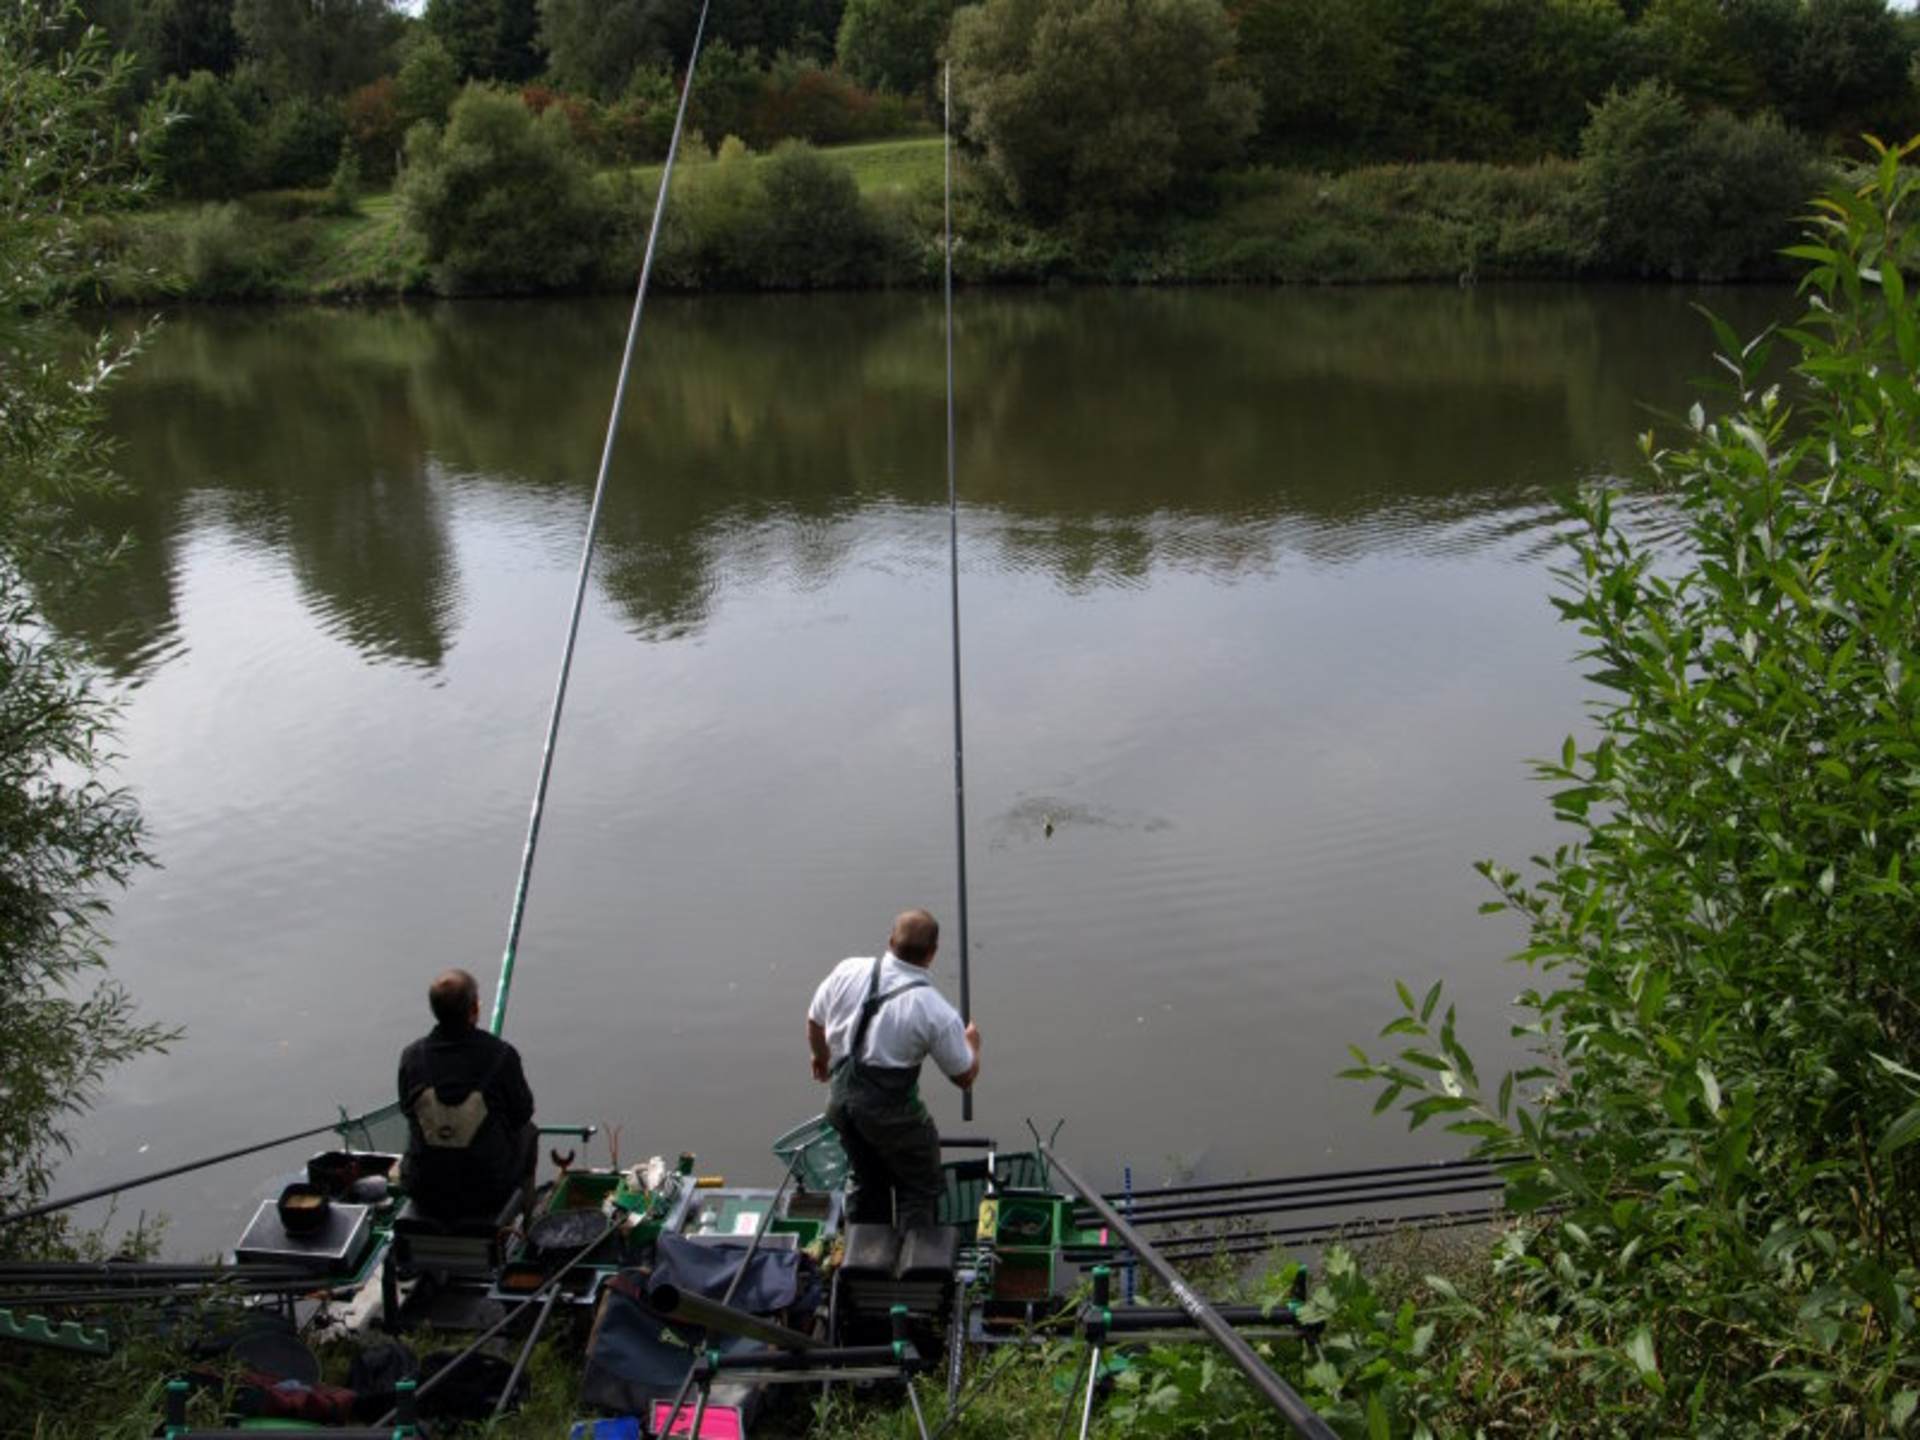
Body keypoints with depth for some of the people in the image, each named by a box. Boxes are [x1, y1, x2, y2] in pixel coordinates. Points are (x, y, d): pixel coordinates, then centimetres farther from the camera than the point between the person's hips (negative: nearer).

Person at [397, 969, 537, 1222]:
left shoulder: (412, 1056, -13)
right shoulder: (500, 1055, -21)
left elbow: (408, 1109, 4)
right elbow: (522, 1113, -7)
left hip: (425, 1193, 2)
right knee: (527, 1132, 30)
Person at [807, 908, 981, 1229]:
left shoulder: (848, 971, -8)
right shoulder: (937, 1012, -19)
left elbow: (814, 1020, 9)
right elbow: (965, 1076, -6)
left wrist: (821, 1055, 30)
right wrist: (971, 1043, 16)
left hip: (840, 1099, 6)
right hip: (891, 1112, -6)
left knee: (867, 1182, 27)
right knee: (919, 1190, 15)